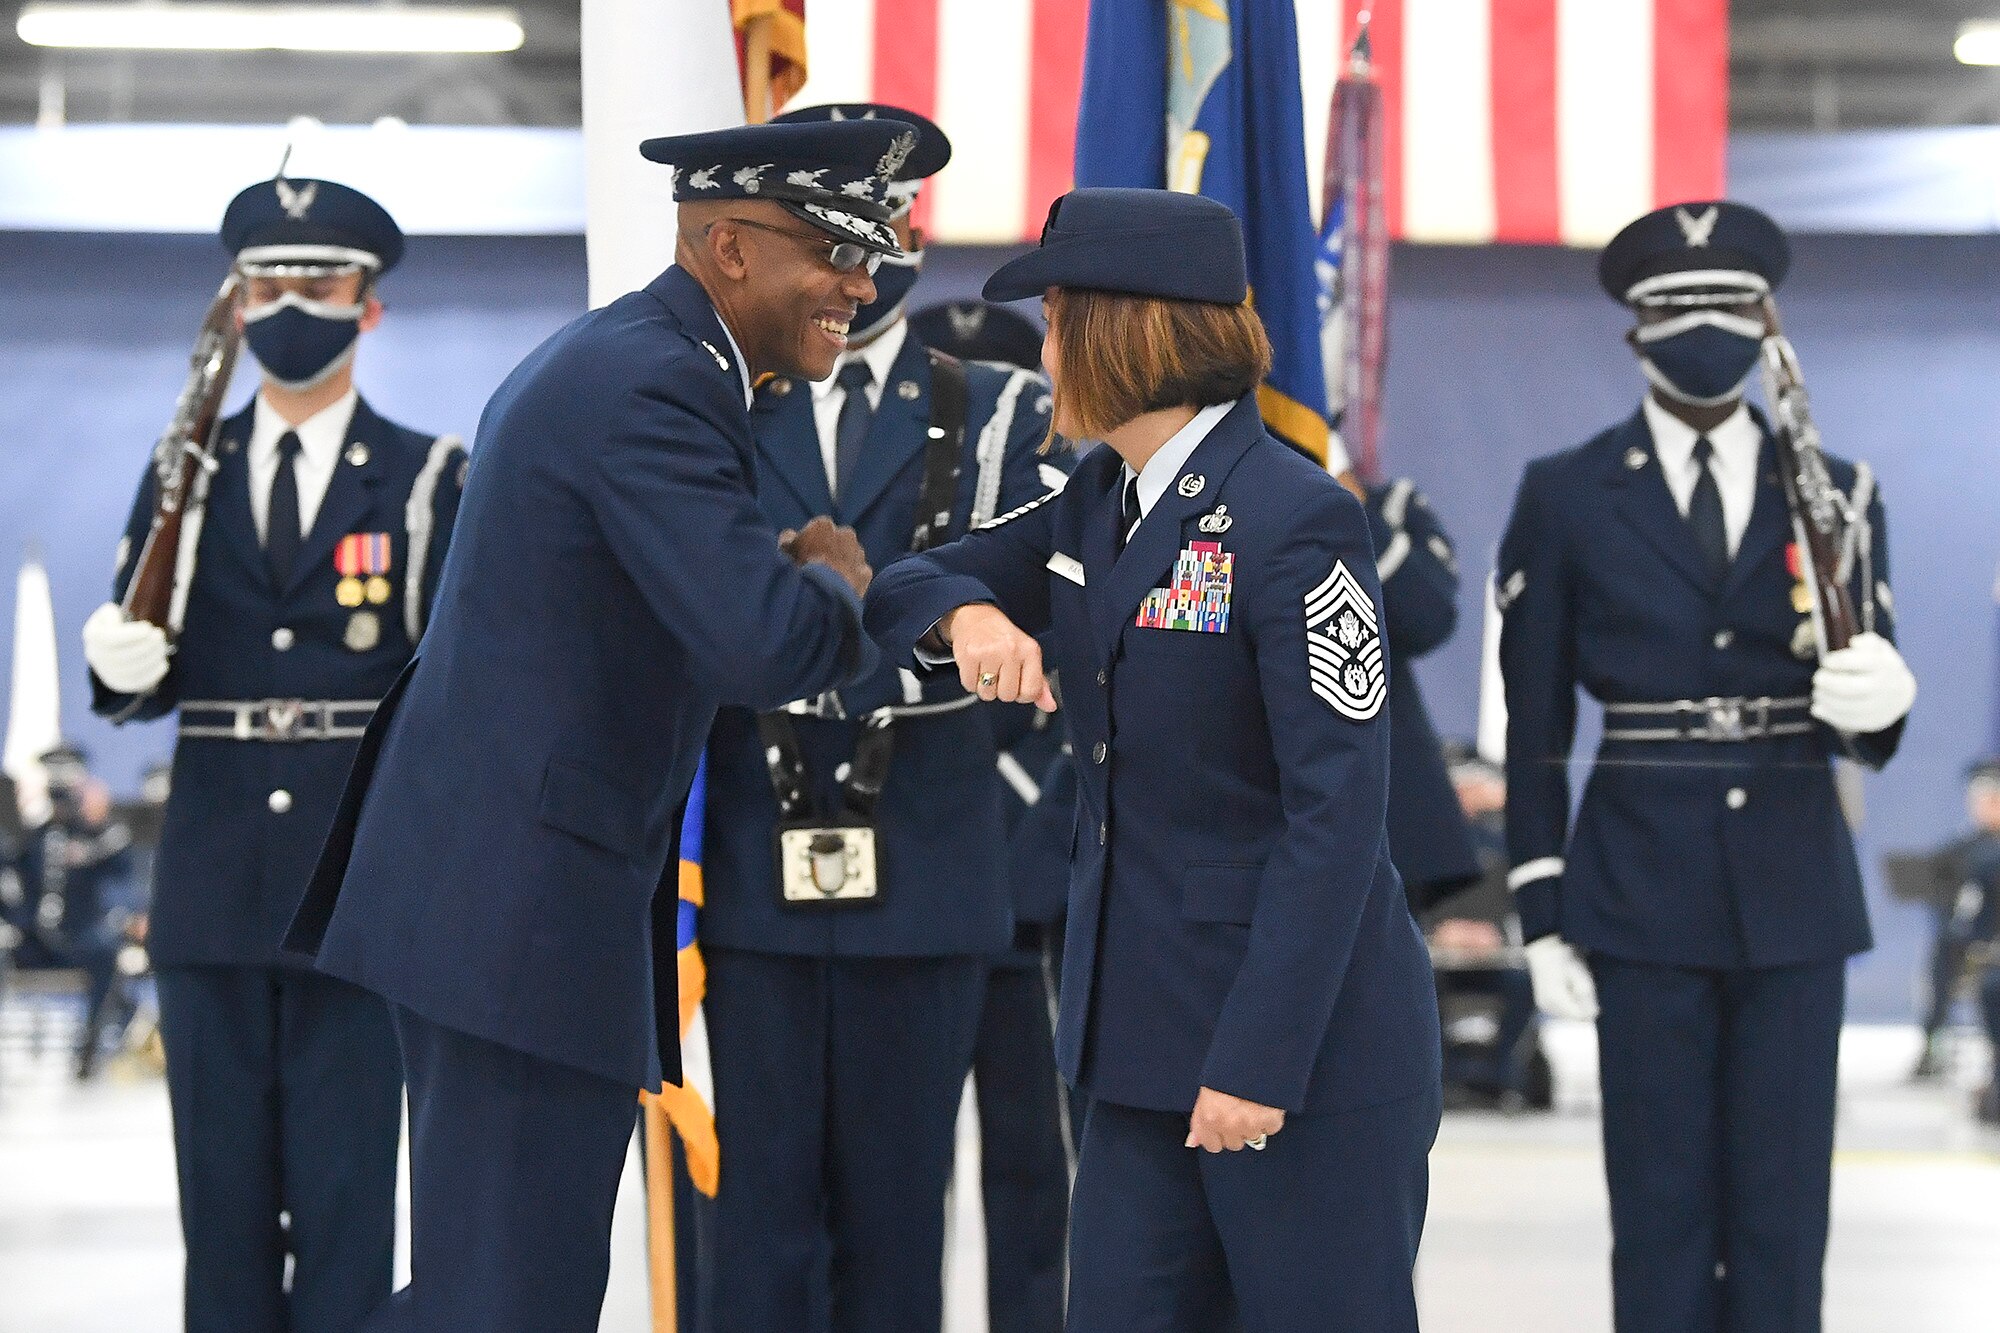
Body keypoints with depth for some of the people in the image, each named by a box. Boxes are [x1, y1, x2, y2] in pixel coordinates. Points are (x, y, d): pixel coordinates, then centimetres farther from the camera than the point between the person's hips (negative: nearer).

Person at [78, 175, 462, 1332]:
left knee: (345, 1184, -3)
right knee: (222, 1189, 7)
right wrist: (123, 667, -14)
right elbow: (142, 685, 9)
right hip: (215, 879, 3)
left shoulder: (427, 479, 4)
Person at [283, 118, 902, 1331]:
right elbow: (767, 647, -26)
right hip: (524, 910, -11)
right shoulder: (655, 387, -17)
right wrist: (830, 582, -5)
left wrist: (785, 575, 11)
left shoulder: (613, 360, 17)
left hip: (486, 896, 11)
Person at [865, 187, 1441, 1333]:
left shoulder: (1296, 520, -16)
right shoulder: (1095, 506, 10)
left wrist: (1261, 1061, -22)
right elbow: (902, 591, 15)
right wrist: (966, 613, -10)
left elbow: (1337, 810, -19)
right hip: (1150, 1022, 8)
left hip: (1309, 1032, -8)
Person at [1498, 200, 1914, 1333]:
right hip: (1641, 896, -1)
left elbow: (1870, 726, 6)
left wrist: (1879, 697, -18)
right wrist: (1544, 918, -1)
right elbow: (1535, 729, 4)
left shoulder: (1836, 495, 7)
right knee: (1661, 1206, 1)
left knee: (1784, 1200, 3)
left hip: (1795, 891, 2)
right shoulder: (1566, 499, 3)